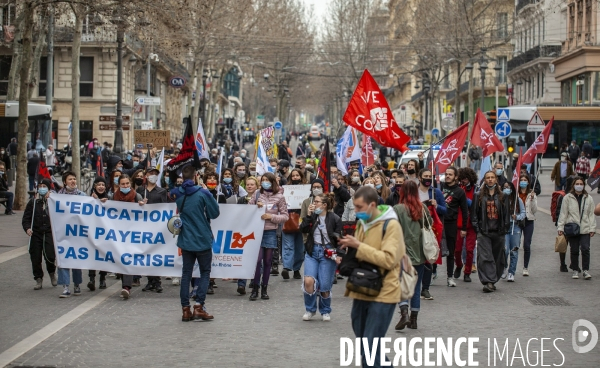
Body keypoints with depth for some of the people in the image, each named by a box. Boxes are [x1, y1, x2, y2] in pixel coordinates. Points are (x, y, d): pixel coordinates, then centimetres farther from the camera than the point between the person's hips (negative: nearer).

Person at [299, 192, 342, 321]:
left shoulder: (335, 219, -6)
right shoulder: (313, 216, 5)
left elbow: (339, 238, -4)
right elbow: (303, 229, -5)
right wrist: (308, 215, -11)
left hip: (327, 253, -3)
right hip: (312, 252, 3)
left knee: (324, 286, 1)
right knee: (308, 281, -14)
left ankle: (325, 311, 26)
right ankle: (310, 310, 8)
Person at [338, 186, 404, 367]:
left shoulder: (391, 225, -13)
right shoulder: (362, 223, 11)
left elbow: (388, 259, -23)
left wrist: (358, 246, -24)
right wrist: (347, 258, 2)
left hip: (383, 293, -8)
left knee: (370, 346, -10)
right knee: (365, 344, 14)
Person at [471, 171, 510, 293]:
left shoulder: (503, 197, 10)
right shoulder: (479, 196, 7)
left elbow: (506, 214, 10)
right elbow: (474, 213, 6)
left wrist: (504, 229, 2)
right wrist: (477, 227, -3)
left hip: (498, 232, 2)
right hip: (483, 232, -2)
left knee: (497, 258, 7)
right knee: (484, 257, -13)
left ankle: (492, 281, 18)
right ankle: (488, 282, -18)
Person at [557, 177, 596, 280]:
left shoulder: (588, 198, 7)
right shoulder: (567, 198, 2)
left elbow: (591, 214, 9)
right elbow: (563, 213, 2)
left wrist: (592, 228, 3)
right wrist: (561, 227, -3)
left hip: (585, 229, 1)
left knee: (585, 249, -9)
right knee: (574, 250, 5)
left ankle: (586, 270, 0)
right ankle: (575, 270, 18)